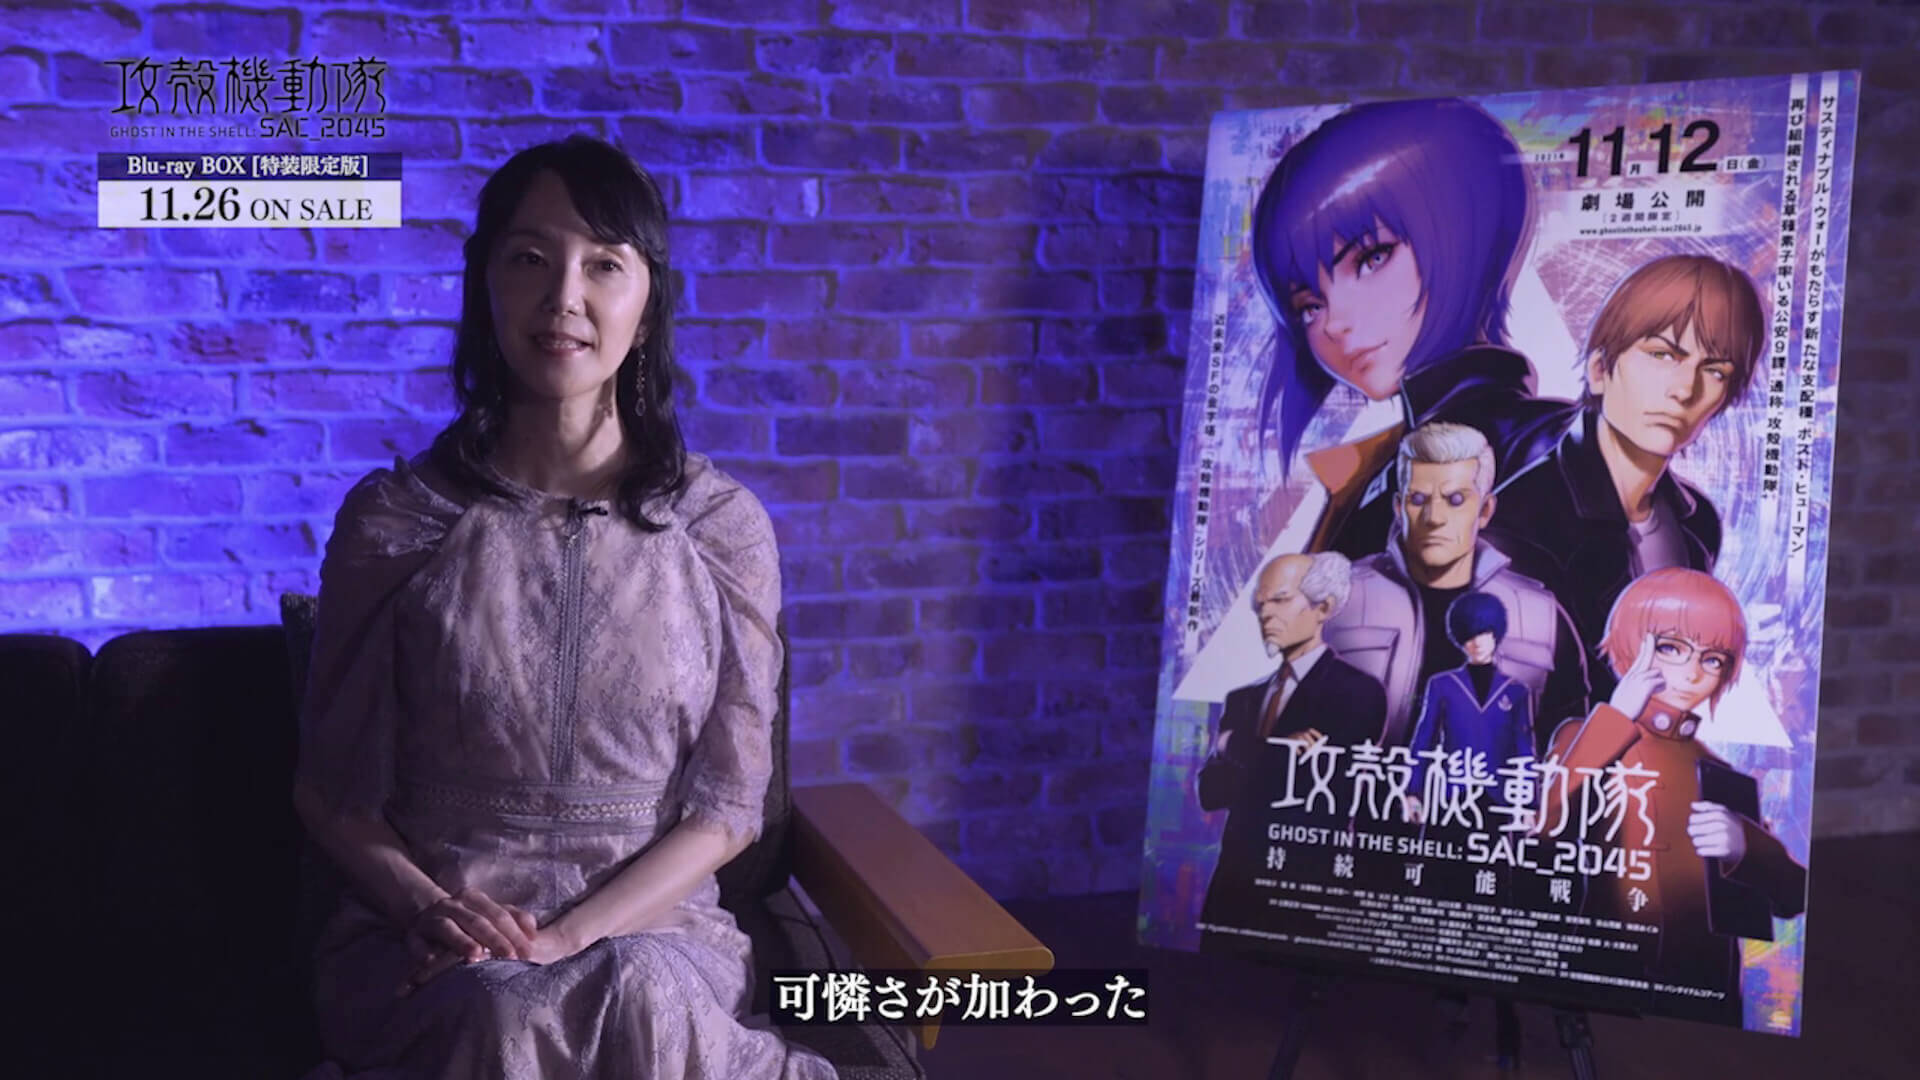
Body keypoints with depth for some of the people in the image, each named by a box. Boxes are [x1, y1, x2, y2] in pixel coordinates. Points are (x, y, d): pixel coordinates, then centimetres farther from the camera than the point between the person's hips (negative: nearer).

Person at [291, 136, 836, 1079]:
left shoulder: (723, 526, 0)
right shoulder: (392, 517, 1)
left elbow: (726, 808, 0)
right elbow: (333, 794, 6)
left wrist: (565, 938, -14)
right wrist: (426, 908, -14)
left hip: (649, 925, 0)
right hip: (425, 947, 0)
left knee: (642, 993, -35)